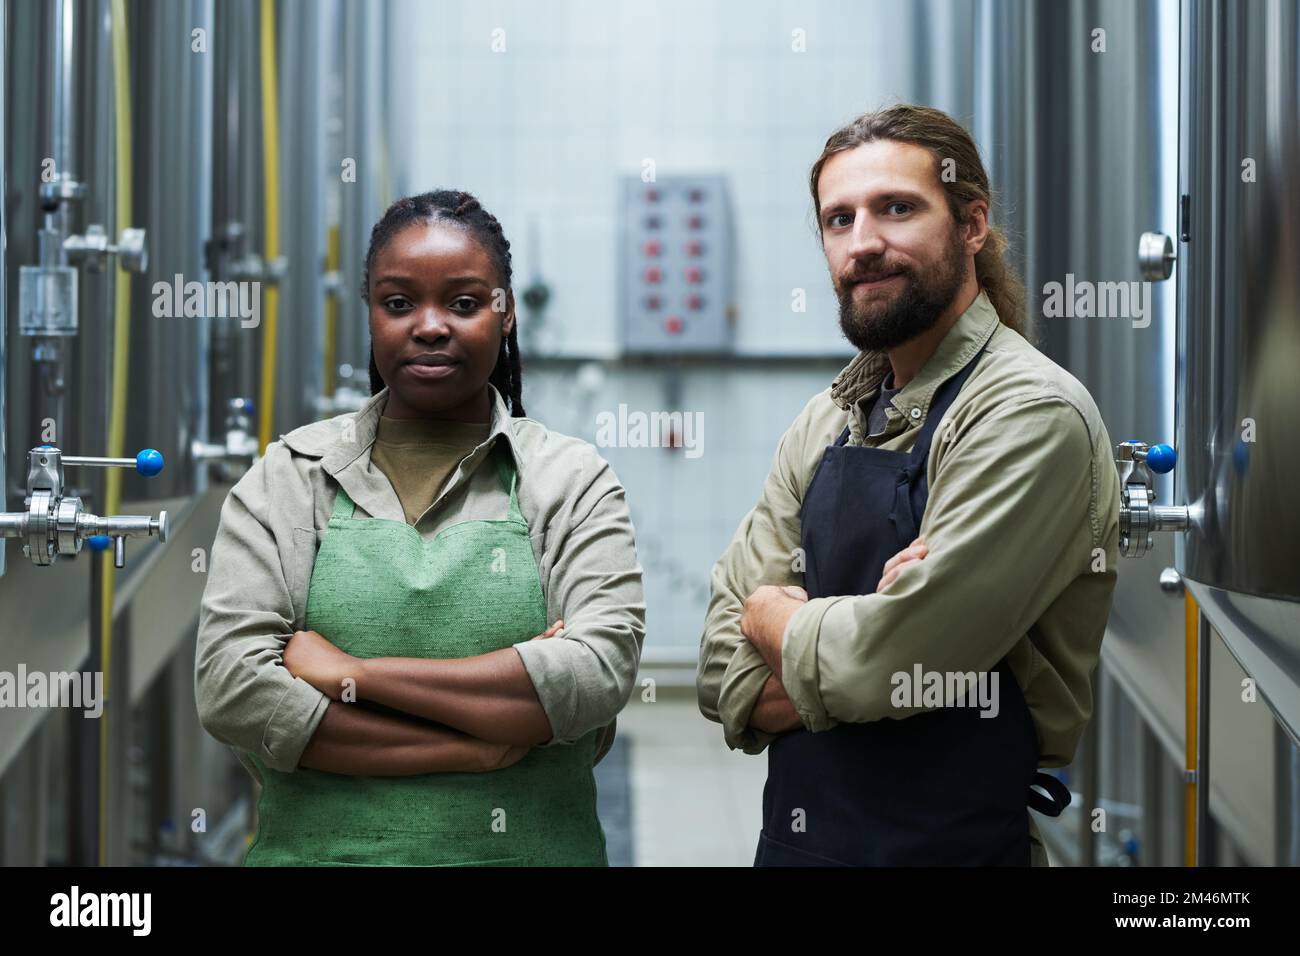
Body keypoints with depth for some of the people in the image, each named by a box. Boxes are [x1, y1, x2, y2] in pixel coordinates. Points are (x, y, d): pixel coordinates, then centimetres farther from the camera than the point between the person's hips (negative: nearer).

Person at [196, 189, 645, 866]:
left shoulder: (571, 479, -1)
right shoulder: (285, 478, 0)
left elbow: (600, 670, -16)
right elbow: (229, 687, -12)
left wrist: (355, 675, -18)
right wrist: (470, 747, -18)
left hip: (531, 848, 0)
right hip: (316, 845, 0)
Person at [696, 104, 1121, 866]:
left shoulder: (1033, 415, -17)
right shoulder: (825, 425, 5)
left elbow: (880, 663, -23)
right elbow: (726, 682, 1)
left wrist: (775, 617, -4)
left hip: (959, 839, -6)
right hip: (797, 833, 6)